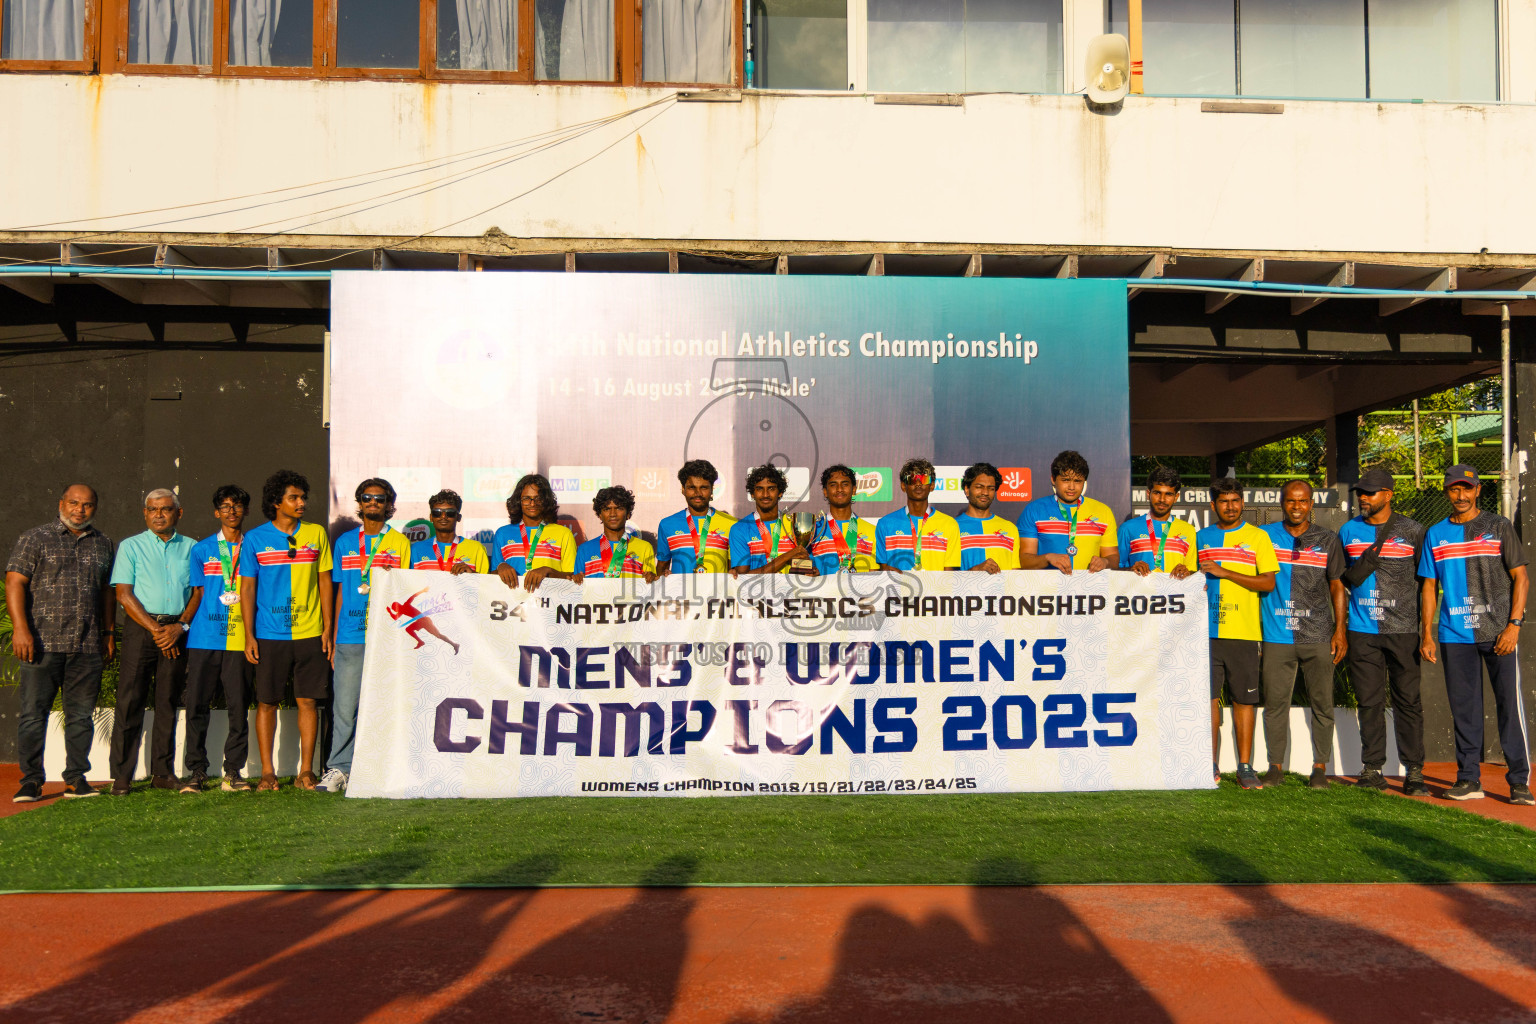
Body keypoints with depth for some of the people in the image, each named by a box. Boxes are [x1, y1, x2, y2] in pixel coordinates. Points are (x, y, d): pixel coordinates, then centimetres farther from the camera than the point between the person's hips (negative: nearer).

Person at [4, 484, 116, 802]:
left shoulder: (103, 543, 16)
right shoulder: (35, 538, 4)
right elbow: (14, 583, -4)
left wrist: (109, 632, 16)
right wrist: (20, 628, -14)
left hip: (87, 646, 3)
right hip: (43, 642, -3)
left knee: (81, 714, 5)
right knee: (33, 712, -2)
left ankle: (76, 778, 12)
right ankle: (31, 781, 5)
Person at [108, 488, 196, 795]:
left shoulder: (192, 548, 13)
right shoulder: (131, 546, 8)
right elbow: (124, 593, 0)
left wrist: (180, 626, -7)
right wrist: (154, 628, -9)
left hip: (177, 629, 2)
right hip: (141, 627, -2)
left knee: (168, 701, 4)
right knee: (130, 701, -5)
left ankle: (163, 772, 9)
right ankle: (121, 776, -1)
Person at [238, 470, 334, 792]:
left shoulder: (316, 534, 7)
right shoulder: (255, 539, 3)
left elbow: (325, 583, 9)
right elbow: (247, 588, 5)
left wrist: (327, 628, 3)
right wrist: (249, 635, -2)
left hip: (309, 633, 1)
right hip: (269, 634, -1)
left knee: (308, 701, 2)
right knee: (267, 702, 3)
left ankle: (306, 771, 10)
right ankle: (267, 772, 11)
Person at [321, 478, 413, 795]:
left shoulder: (400, 542, 9)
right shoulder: (345, 542, 16)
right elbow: (341, 591, 18)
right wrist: (334, 638, 13)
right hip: (350, 638, 2)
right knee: (344, 707, -1)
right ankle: (338, 769, 6)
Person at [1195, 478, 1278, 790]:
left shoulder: (1257, 537, 5)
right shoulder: (1201, 538, 14)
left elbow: (1268, 582, -4)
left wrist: (1224, 572, -11)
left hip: (1244, 632, -2)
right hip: (1206, 630, 2)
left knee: (1244, 700, 1)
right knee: (1209, 697, 1)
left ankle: (1245, 767, 8)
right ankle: (1211, 766, 9)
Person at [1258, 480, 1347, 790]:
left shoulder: (1327, 540, 9)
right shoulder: (1264, 536, 7)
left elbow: (1337, 586, 10)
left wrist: (1340, 630, 2)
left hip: (1318, 636, 0)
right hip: (1276, 636, 0)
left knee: (1322, 703, 1)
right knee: (1275, 703, 1)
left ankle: (1320, 767, 11)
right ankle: (1275, 767, 10)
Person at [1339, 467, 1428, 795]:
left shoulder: (1412, 531, 3)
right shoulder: (1349, 531, 10)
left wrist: (1422, 618, 4)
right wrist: (1360, 568, -2)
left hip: (1403, 630, -2)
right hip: (1363, 631, 2)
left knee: (1408, 700, -1)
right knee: (1369, 701, 5)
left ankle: (1414, 772, 5)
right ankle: (1372, 769, 11)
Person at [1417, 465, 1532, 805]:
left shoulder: (1499, 527, 5)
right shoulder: (1435, 534, 12)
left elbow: (1520, 577, 2)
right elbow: (1429, 586, 14)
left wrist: (1514, 625, -9)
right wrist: (1426, 633, 5)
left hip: (1499, 632, -2)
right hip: (1454, 634, 3)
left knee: (1510, 704, -5)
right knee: (1463, 708, 5)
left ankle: (1520, 782, 1)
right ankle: (1468, 780, 11)